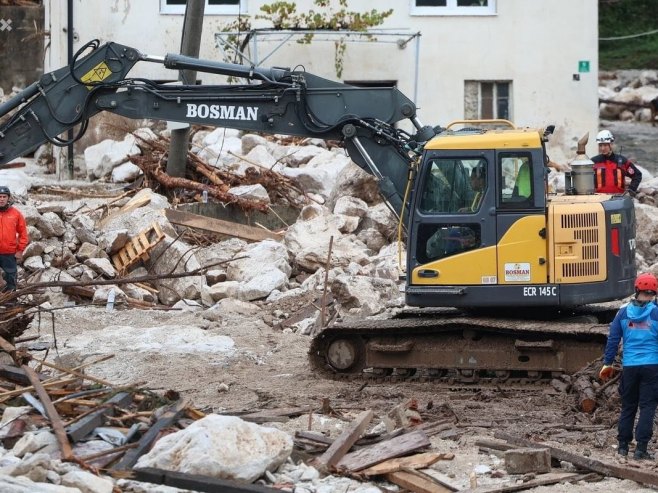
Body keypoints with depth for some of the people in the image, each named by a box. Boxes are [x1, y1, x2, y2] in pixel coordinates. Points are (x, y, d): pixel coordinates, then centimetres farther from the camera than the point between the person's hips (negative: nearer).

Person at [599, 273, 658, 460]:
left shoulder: (623, 312, 3)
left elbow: (613, 339, 6)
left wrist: (608, 363, 14)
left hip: (629, 366, 3)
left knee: (628, 406, 14)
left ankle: (623, 445, 17)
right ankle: (641, 447, -7)